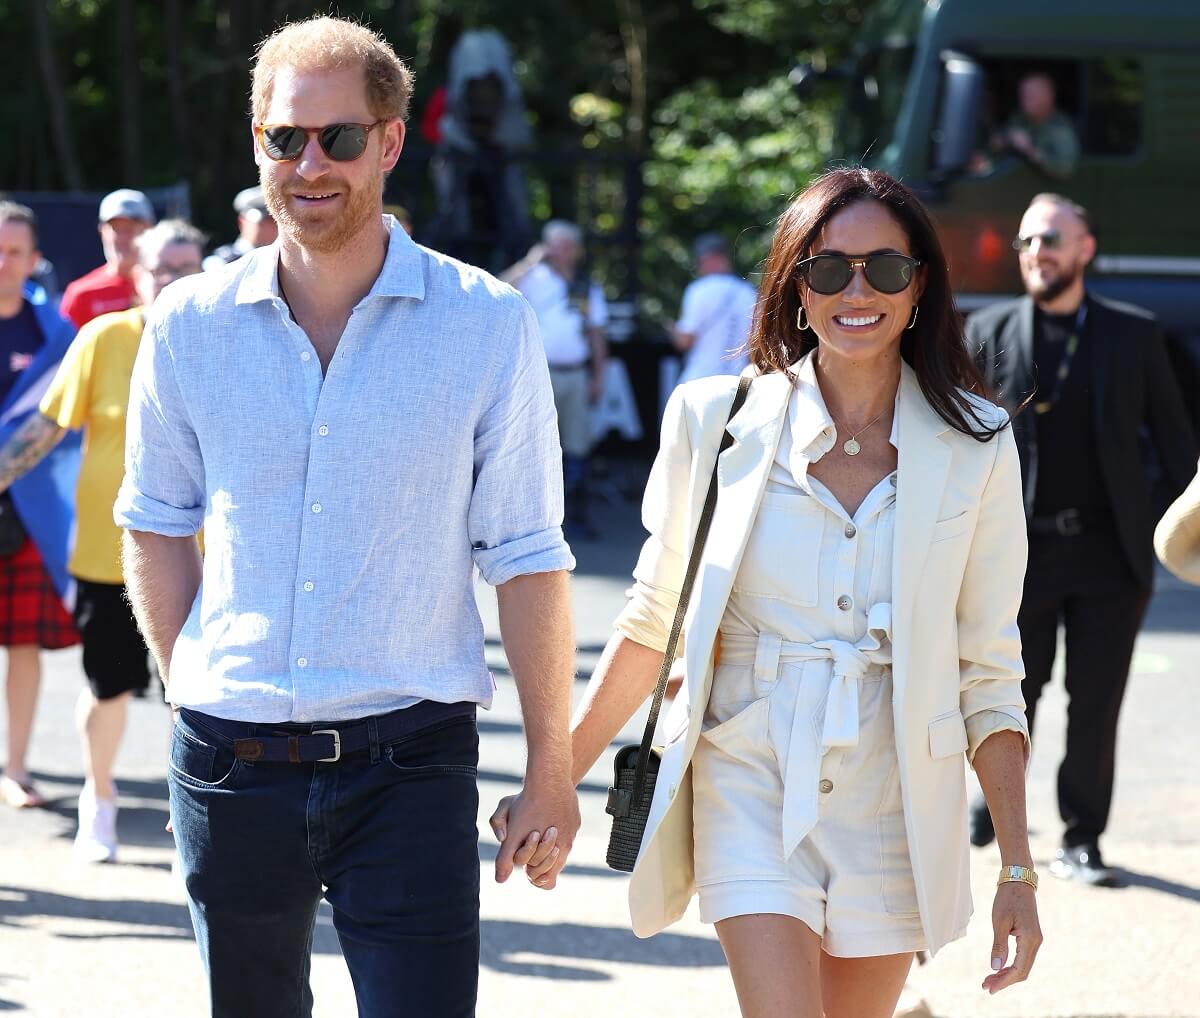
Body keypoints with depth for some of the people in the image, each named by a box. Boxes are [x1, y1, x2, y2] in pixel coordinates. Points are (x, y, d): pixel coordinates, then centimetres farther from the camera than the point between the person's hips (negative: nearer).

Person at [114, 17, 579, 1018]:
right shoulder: (190, 325, 3)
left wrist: (551, 762, -1)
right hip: (230, 764, 3)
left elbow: (526, 558, -1)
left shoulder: (487, 325, -3)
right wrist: (194, 686, 6)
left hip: (408, 759, -2)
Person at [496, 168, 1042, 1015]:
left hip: (896, 807, 1)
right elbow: (655, 619, 7)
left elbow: (988, 671, 4)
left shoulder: (975, 450, 0)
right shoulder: (719, 422, -2)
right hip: (751, 785, -1)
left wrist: (1019, 868, 0)